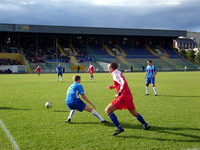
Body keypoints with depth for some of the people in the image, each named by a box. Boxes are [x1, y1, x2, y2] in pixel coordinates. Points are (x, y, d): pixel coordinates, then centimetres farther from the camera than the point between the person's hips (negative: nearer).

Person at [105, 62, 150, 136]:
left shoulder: (116, 75, -13)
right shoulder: (119, 73, 15)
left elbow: (123, 84, -27)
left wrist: (118, 93, -20)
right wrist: (113, 87, 19)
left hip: (123, 96, -10)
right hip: (128, 95, 10)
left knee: (107, 110, -9)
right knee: (133, 112, 27)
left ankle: (119, 128, -13)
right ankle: (146, 125, 37)